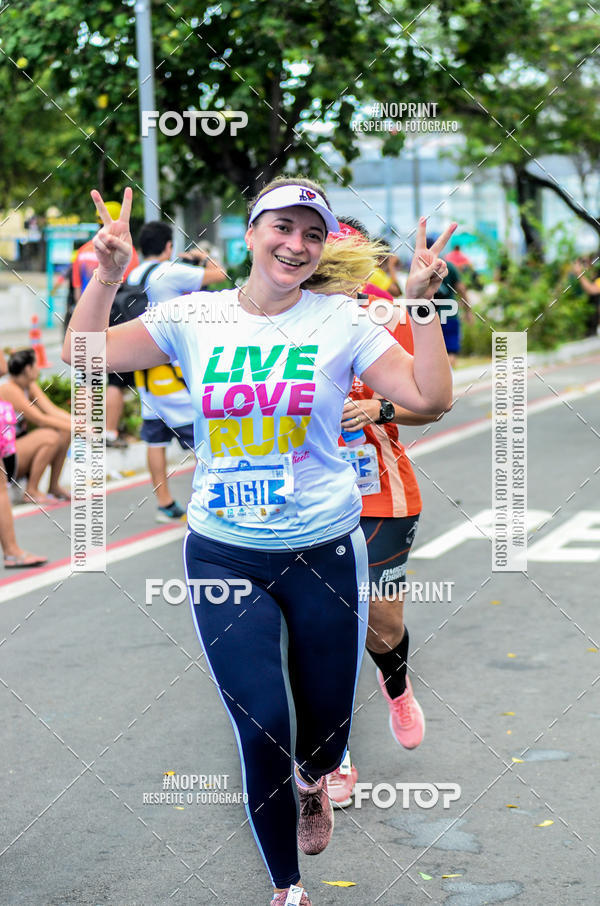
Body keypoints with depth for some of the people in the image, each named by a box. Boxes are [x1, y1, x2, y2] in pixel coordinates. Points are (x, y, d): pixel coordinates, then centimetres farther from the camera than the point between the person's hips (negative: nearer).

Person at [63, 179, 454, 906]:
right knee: (261, 730, -4)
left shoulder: (342, 321, -3)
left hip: (325, 552, 0)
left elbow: (430, 398, -9)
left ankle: (310, 782, 51)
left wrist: (423, 305, -17)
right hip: (223, 555, 0)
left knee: (326, 730, 10)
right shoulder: (193, 317, 1)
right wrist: (106, 279, -12)